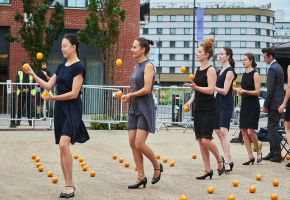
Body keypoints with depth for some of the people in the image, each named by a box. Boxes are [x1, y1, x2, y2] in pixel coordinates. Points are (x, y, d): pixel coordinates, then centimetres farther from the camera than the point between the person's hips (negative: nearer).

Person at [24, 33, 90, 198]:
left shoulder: (79, 67, -10)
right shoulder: (62, 67, 14)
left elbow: (74, 93, -16)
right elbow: (48, 86, 14)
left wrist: (52, 98, -17)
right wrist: (33, 75, 4)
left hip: (72, 109, -8)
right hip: (60, 109, 8)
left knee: (64, 144, -22)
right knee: (62, 148, 8)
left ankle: (69, 186, -17)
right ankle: (69, 185, 15)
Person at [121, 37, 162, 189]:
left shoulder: (148, 66, -11)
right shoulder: (136, 67, 14)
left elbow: (147, 89, -19)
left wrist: (130, 95, -8)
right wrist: (129, 97, 0)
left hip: (145, 109, -8)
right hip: (134, 108, 9)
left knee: (139, 144, -11)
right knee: (132, 143, 4)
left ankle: (157, 166, 13)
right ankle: (141, 177, 11)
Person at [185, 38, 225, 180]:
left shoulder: (211, 70, -10)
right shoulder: (198, 70, 13)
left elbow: (210, 90, -18)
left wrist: (195, 87, -29)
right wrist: (191, 101, 8)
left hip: (208, 110, -8)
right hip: (198, 109, 8)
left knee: (206, 140, -13)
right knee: (200, 141, 7)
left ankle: (220, 161, 12)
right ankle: (208, 170, 13)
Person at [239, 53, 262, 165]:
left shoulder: (255, 74, -9)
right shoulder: (244, 75, 14)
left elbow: (257, 92, -13)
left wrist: (245, 91, -23)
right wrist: (239, 91, 4)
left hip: (253, 106, -8)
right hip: (244, 105, 8)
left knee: (250, 131, -11)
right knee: (244, 131, 2)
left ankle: (258, 152, 11)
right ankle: (250, 157, 6)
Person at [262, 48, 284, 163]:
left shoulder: (272, 69, -16)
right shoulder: (278, 67, 15)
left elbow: (270, 89, -20)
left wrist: (266, 105, -14)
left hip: (274, 104, -10)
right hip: (279, 103, 10)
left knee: (273, 129, -6)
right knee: (271, 128, 14)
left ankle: (277, 155, -5)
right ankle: (273, 153, 19)